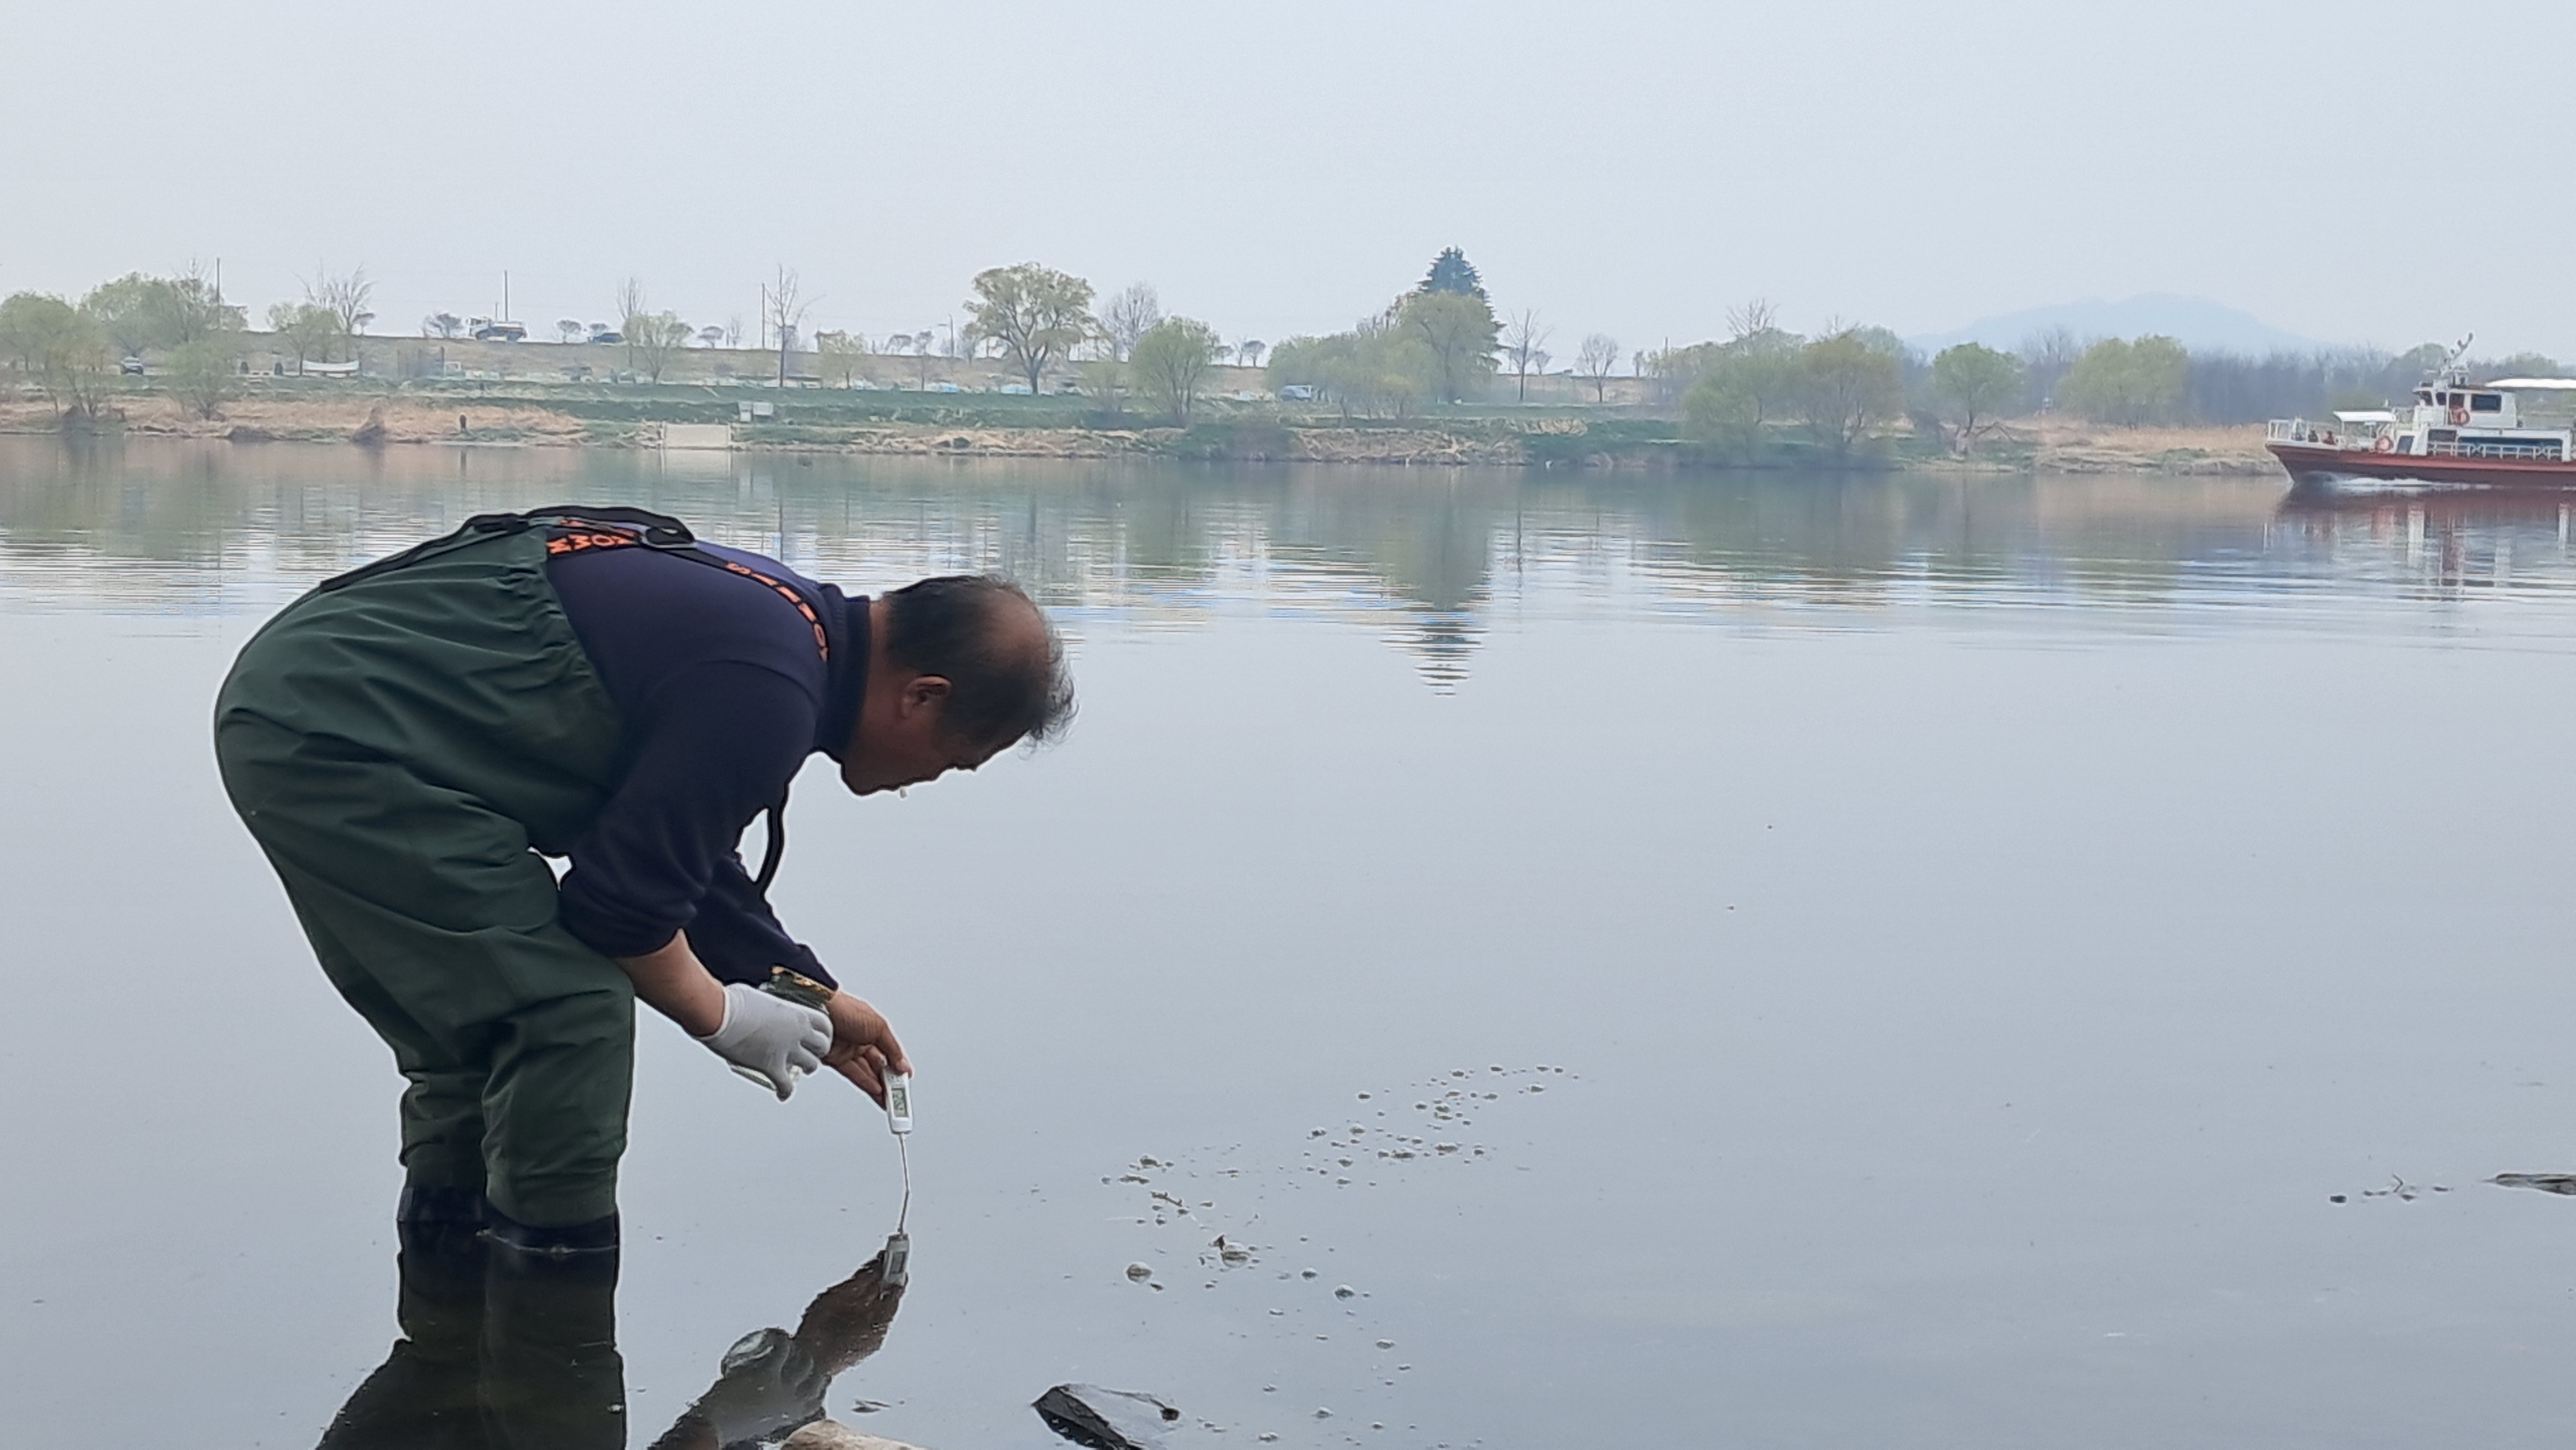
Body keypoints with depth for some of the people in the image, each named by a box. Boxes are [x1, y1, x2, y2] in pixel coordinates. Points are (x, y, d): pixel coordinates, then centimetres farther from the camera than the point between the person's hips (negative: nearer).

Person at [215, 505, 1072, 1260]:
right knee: (574, 1011, -9)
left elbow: (683, 857, 25)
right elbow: (622, 897, -14)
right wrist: (720, 1016, 4)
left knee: (475, 1036, 20)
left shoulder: (766, 618, 13)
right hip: (338, 742, -11)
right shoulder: (770, 687, -19)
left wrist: (815, 1001, 30)